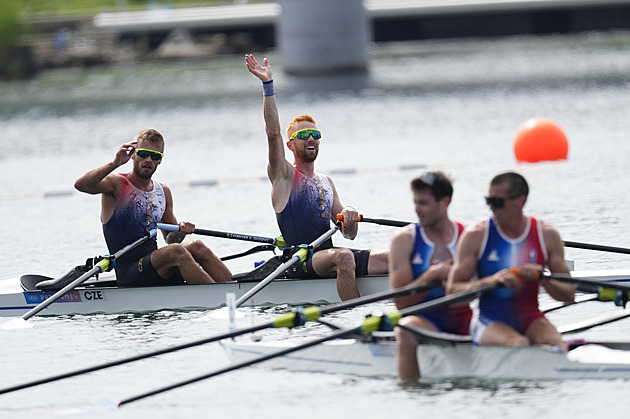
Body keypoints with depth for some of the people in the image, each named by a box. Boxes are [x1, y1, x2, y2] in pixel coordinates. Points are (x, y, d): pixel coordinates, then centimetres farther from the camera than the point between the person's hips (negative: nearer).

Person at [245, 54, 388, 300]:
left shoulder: (327, 183, 23)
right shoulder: (284, 175, 6)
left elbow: (349, 235, 20)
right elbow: (273, 133, -11)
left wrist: (350, 219, -5)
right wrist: (268, 85, -19)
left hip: (326, 256, 6)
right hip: (299, 262, -6)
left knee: (390, 260, -17)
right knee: (343, 257, -37)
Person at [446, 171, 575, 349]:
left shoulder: (547, 236, 4)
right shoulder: (475, 236, -1)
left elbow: (569, 295, 5)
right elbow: (452, 290, -6)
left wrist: (542, 279, -16)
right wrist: (493, 280, -22)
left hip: (529, 318, 2)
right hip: (490, 320, -2)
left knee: (553, 342, -31)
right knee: (519, 344, -34)